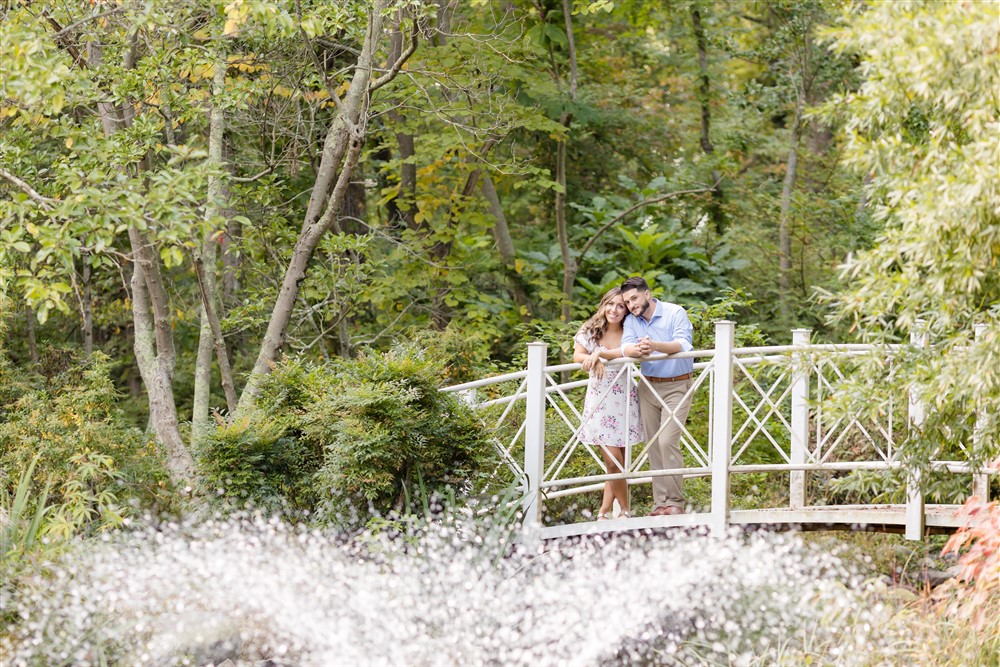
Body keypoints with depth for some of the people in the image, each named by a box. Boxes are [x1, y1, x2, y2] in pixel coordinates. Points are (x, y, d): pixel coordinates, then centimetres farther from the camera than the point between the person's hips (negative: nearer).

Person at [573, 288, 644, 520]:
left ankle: (604, 512, 14)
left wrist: (599, 353, -31)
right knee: (614, 460, -8)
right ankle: (626, 511, 7)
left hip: (624, 398, 1)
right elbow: (577, 355, -11)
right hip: (600, 399, -1)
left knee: (616, 462, 4)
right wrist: (592, 360, -31)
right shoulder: (590, 331, 4)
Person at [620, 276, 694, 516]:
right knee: (654, 445, 3)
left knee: (667, 441, -15)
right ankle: (660, 502, 6)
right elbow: (625, 348, -11)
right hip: (648, 386, 5)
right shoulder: (631, 321, 6)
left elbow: (683, 344, -22)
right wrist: (638, 349, -36)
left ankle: (675, 502, -10)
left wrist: (655, 346, -41)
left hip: (676, 386, -5)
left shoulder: (675, 313, -7)